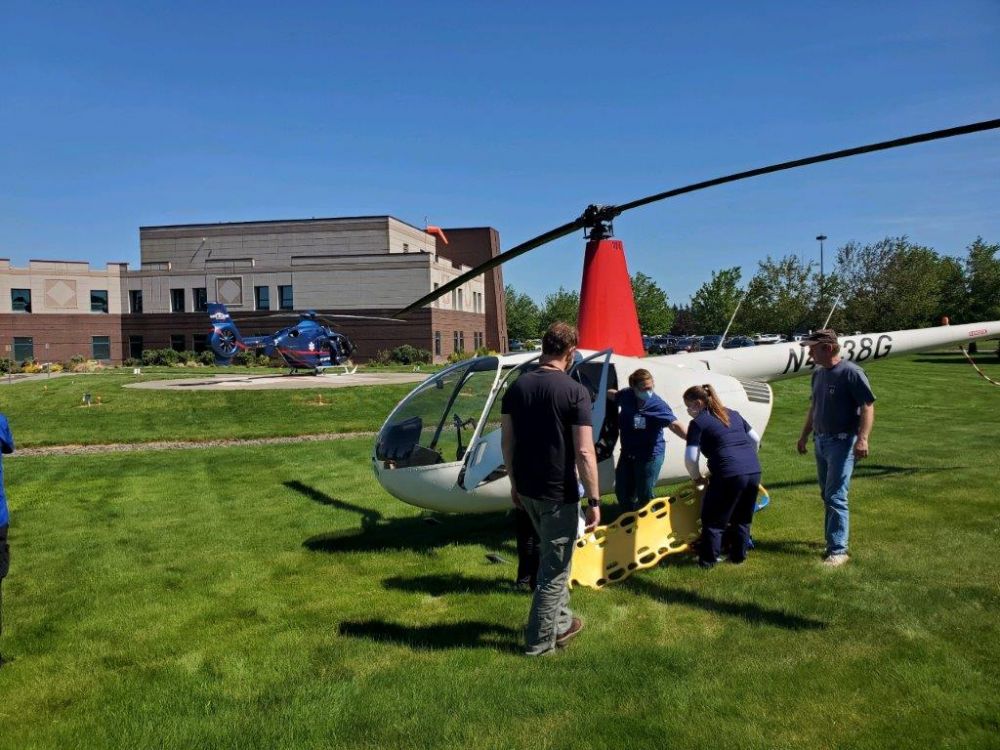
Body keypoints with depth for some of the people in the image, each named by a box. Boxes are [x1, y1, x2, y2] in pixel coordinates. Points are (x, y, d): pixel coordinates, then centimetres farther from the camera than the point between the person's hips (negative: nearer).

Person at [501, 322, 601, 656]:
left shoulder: (517, 387, 1)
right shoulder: (575, 392, -15)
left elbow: (507, 442, 5)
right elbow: (584, 452, -18)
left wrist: (514, 483, 16)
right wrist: (594, 500, -11)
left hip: (527, 489, 6)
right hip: (559, 493, -6)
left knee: (550, 555, 24)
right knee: (555, 567, 8)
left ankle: (561, 622, 37)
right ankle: (540, 641, 17)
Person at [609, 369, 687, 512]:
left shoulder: (658, 405, -21)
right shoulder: (626, 396, -8)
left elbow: (674, 425, -32)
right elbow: (613, 394, 18)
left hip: (650, 455, -5)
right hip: (627, 453, 6)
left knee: (644, 495, 0)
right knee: (622, 491, 16)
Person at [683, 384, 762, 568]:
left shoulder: (698, 423, 0)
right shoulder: (733, 414, 21)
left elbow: (690, 458, -6)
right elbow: (755, 439, 25)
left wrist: (696, 477, 10)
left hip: (729, 475, -7)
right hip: (754, 471, 7)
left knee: (713, 520, 9)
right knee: (742, 518, 22)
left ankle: (708, 560, 15)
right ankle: (739, 556, 31)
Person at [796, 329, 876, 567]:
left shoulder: (851, 373, -15)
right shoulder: (818, 373, 11)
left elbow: (868, 407, -18)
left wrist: (862, 438, -28)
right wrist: (804, 435, 24)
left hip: (842, 442, -8)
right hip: (821, 441, 8)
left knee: (836, 497, -9)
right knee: (826, 495, 15)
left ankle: (838, 550, -5)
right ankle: (834, 539, 29)